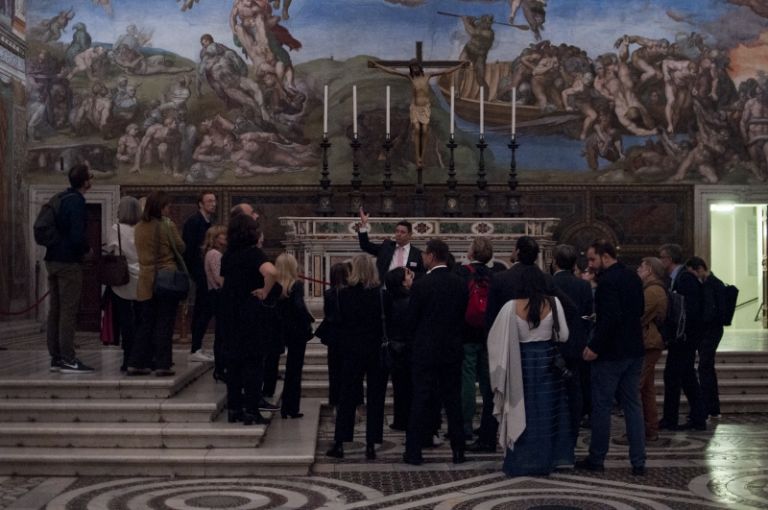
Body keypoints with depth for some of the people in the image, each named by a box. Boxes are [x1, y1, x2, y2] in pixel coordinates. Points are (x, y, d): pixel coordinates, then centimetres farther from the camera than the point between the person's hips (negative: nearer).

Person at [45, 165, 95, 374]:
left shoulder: (60, 198, 13)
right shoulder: (76, 201, -14)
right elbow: (77, 235, -23)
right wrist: (87, 250, -3)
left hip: (52, 260, 9)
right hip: (69, 262, -9)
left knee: (55, 310, 11)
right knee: (68, 311, -6)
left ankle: (55, 357, 16)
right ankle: (67, 360, -5)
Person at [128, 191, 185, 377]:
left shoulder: (139, 228, 4)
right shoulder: (168, 226, -11)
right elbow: (180, 248, -1)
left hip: (146, 281, 5)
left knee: (146, 323, 13)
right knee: (165, 323, 2)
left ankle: (136, 363, 12)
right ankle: (162, 364, 2)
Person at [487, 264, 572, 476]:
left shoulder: (512, 306, -11)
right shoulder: (553, 303, -8)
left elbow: (495, 338, -7)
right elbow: (563, 335, -4)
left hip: (522, 362, -1)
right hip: (547, 360, 1)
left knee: (523, 409, 9)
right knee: (547, 410, 12)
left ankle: (521, 461, 13)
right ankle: (545, 459, 17)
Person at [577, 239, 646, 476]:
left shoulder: (608, 280, -18)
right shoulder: (633, 277, 9)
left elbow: (610, 317, -25)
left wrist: (595, 347, -20)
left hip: (611, 352, -8)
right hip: (633, 350, 8)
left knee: (601, 405, 3)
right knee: (632, 405, 10)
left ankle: (596, 459, 13)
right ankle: (638, 462, 11)